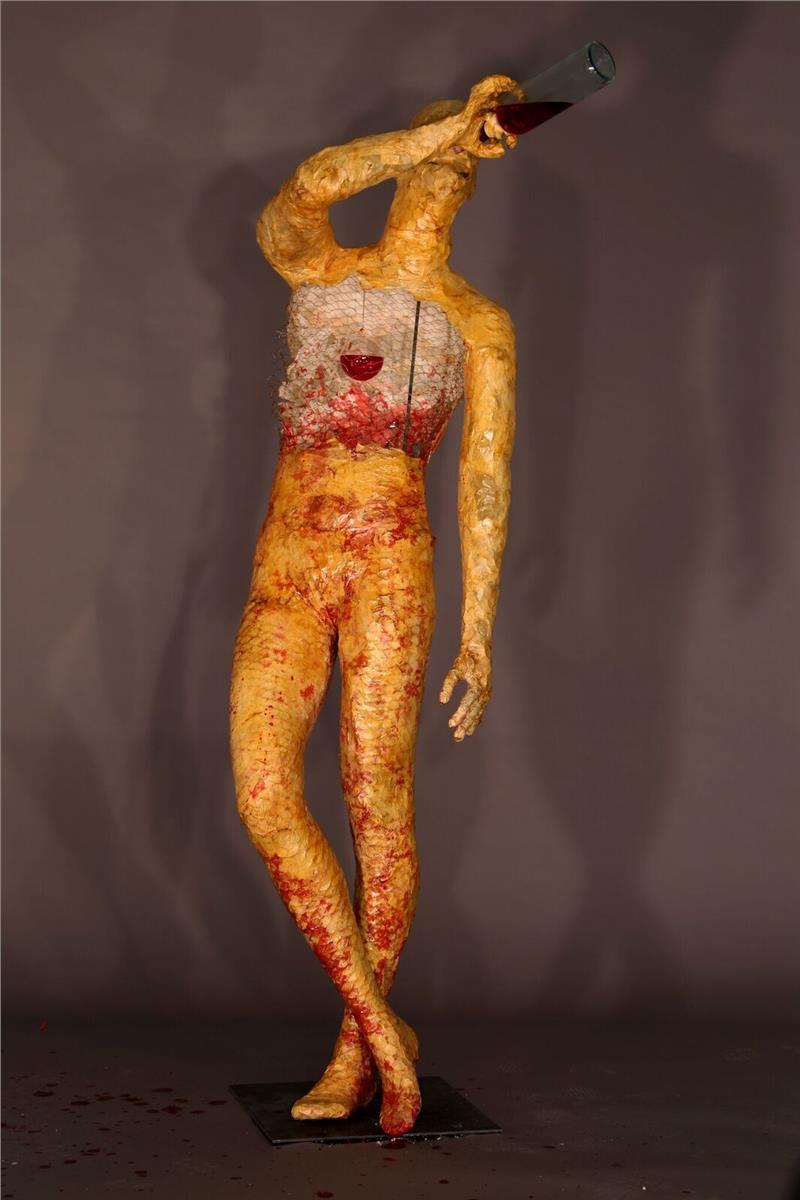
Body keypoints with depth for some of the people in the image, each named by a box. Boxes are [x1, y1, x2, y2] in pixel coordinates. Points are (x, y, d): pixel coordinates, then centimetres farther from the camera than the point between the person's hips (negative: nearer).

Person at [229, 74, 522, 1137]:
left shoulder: (481, 324, 11)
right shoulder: (319, 269, 15)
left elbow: (485, 482, 4)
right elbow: (301, 194, -10)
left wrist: (478, 632, -3)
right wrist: (444, 128, -15)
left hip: (389, 560, -2)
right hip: (286, 568, 2)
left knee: (377, 803, -3)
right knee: (263, 792, -10)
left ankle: (358, 1047, 14)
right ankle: (381, 1028, 1)